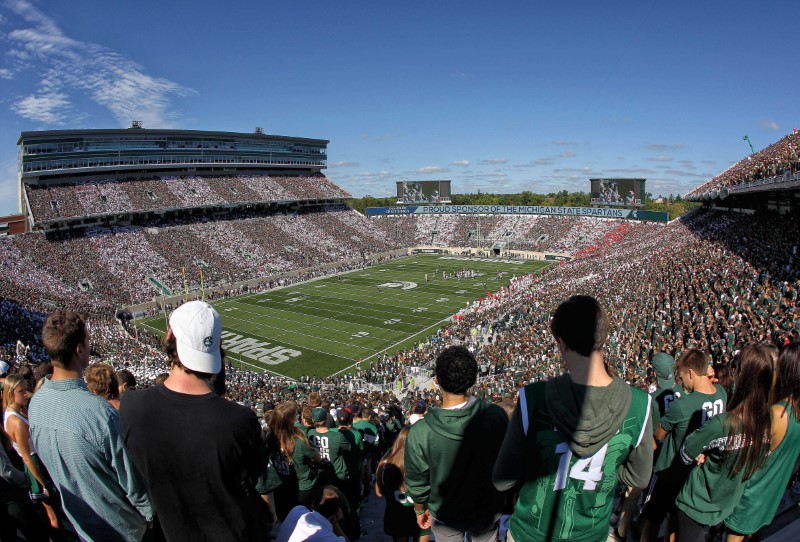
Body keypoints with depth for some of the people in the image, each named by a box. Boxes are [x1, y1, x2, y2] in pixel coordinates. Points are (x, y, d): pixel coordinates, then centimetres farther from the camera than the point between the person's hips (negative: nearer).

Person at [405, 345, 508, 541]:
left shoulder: (419, 433, -32)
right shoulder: (496, 416, -27)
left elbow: (417, 483, -15)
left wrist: (420, 511, 6)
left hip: (445, 517, -1)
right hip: (488, 512, 1)